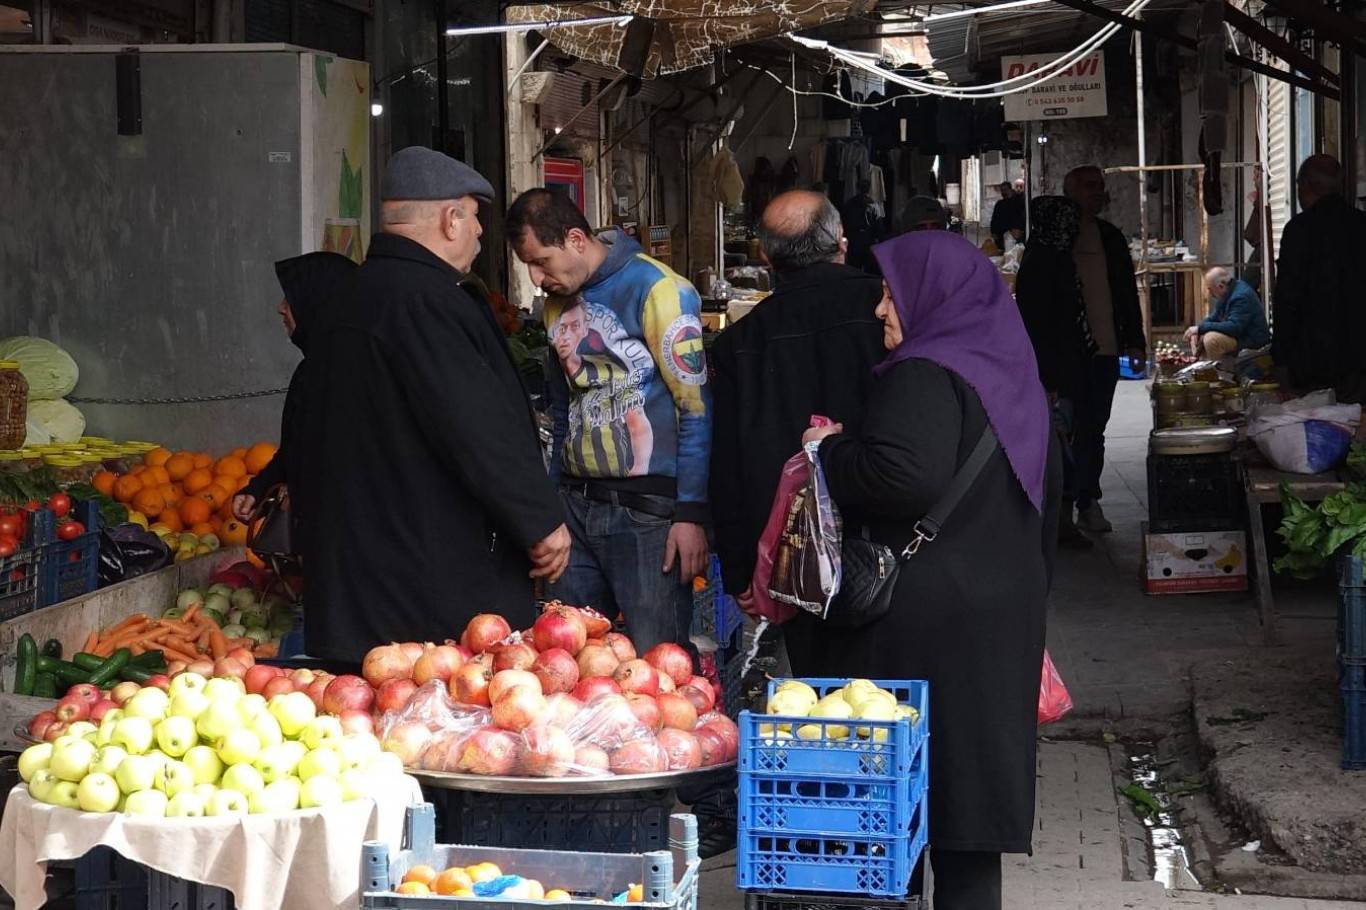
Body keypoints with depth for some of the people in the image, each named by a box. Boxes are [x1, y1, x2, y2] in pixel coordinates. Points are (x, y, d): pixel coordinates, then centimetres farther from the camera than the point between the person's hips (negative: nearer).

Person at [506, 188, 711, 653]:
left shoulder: (656, 289, -8)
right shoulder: (558, 300, 15)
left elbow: (697, 407, -10)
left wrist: (691, 513, -14)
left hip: (647, 510, -7)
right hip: (576, 505, 7)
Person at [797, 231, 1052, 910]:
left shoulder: (923, 376, -15)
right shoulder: (1003, 368, 12)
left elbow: (903, 476, -28)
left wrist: (831, 451, -12)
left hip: (925, 614, -8)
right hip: (1001, 604, 9)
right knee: (973, 757, 13)